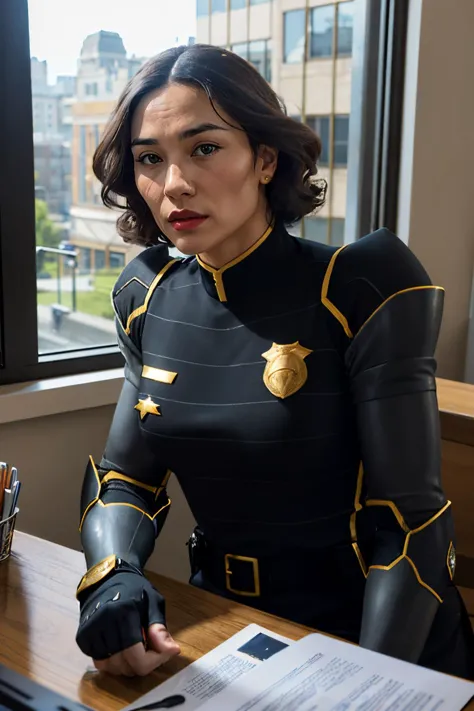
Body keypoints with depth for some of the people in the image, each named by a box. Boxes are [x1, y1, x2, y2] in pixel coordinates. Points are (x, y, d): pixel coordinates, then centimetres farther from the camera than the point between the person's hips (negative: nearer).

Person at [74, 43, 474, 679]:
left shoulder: (363, 290, -16)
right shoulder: (147, 300, -1)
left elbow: (410, 520, -16)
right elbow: (124, 477, 3)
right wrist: (111, 576, -16)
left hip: (371, 633, -2)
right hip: (223, 622, 3)